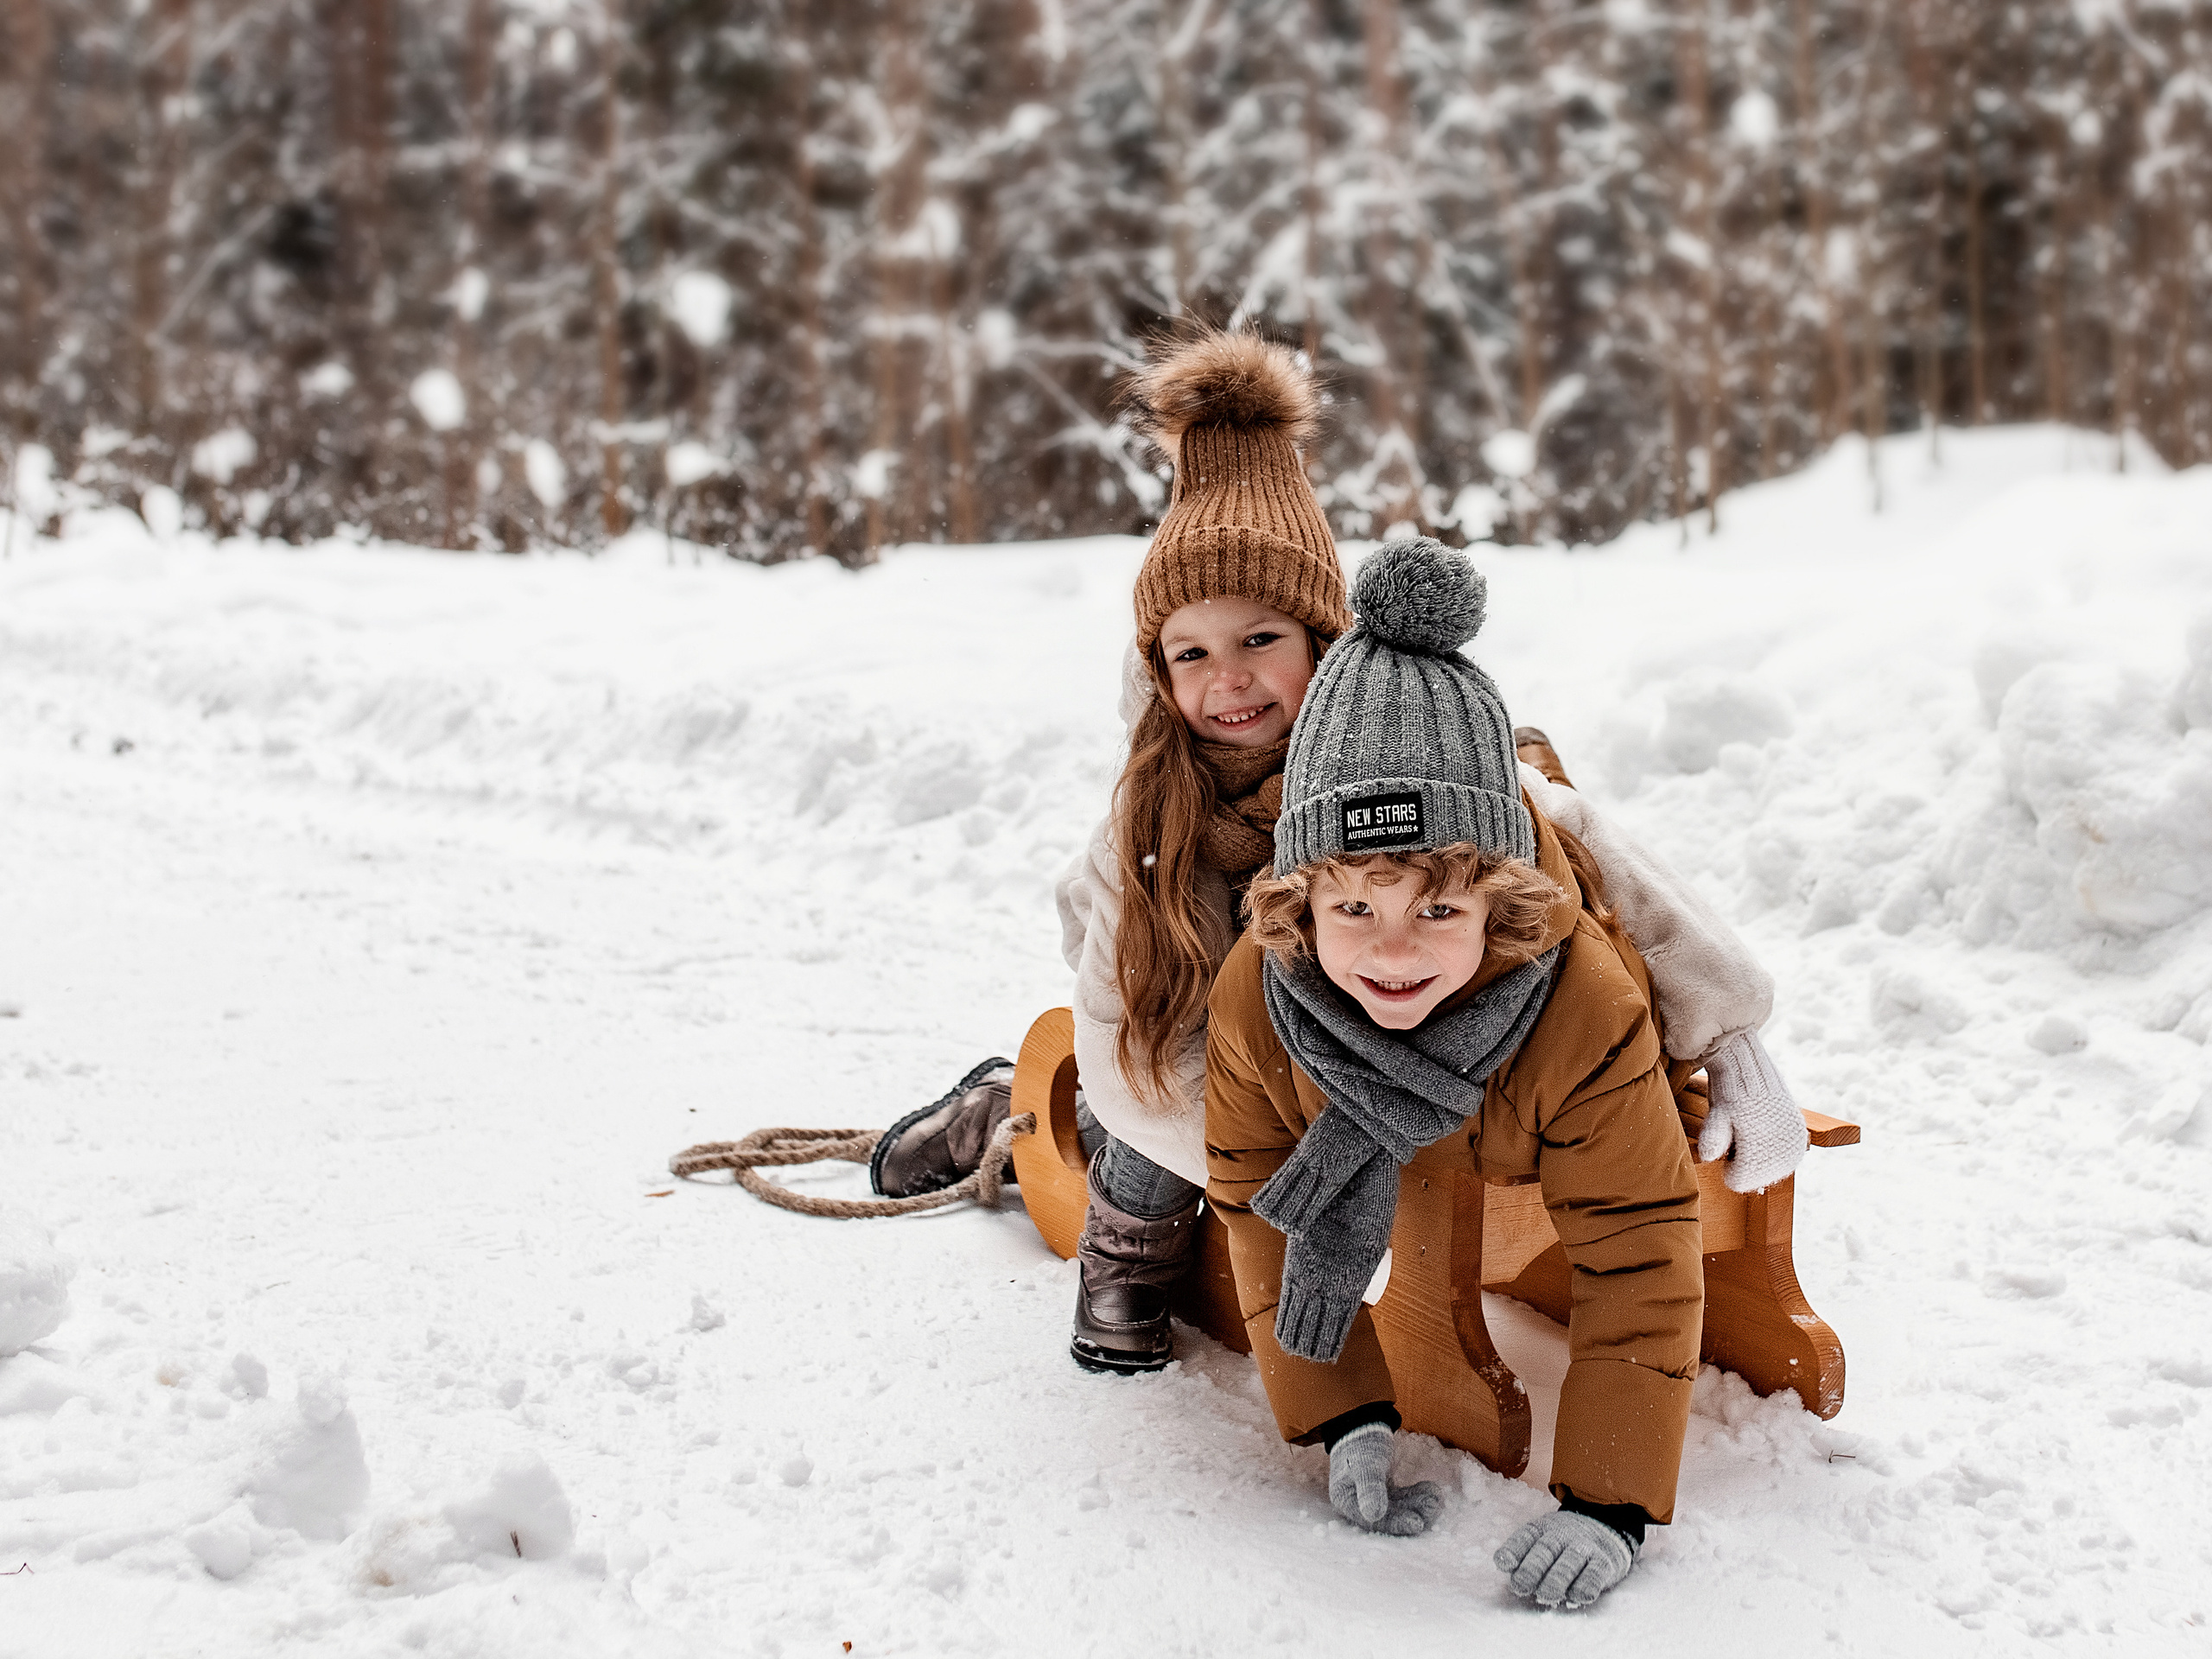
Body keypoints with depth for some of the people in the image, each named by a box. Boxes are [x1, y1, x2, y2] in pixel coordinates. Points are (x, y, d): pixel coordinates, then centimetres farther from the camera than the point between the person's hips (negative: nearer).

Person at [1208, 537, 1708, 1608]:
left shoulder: (1589, 1007, -46)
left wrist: (1608, 1501, -43)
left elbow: (1637, 1254, -38)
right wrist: (1344, 1421, -27)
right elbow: (1257, 1199, -22)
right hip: (1382, 1157, 2)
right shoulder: (1254, 995, -38)